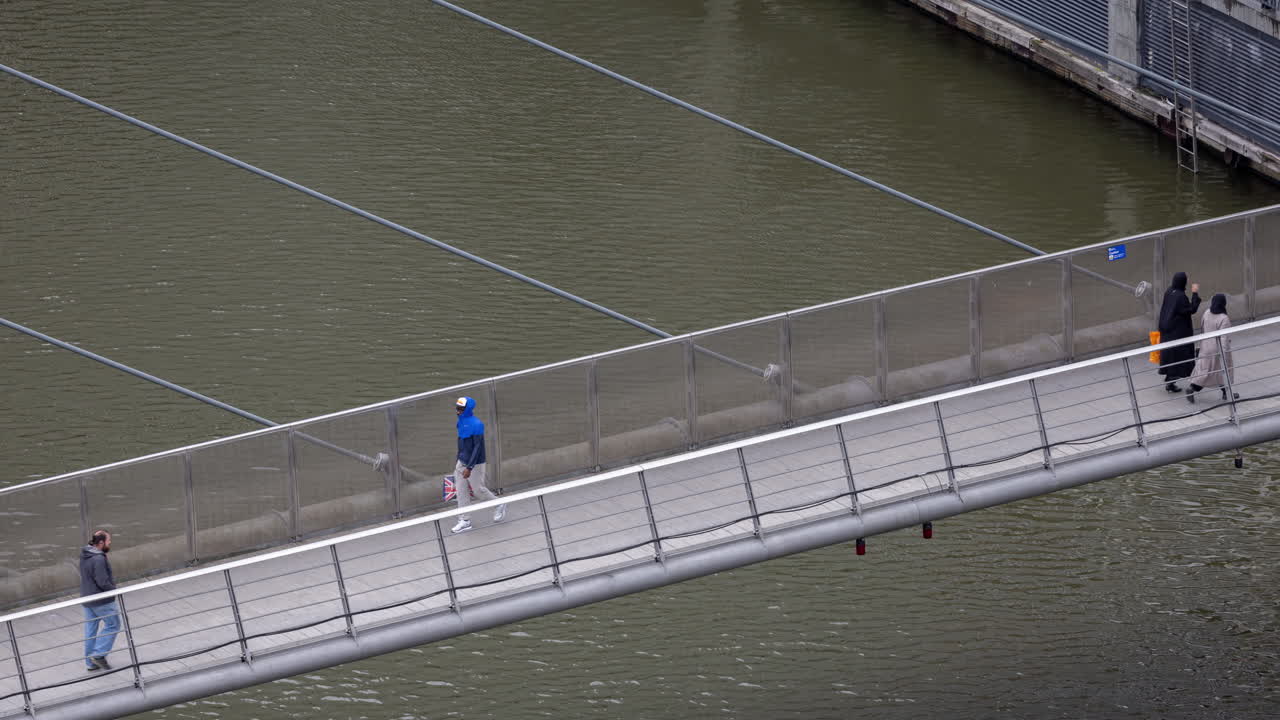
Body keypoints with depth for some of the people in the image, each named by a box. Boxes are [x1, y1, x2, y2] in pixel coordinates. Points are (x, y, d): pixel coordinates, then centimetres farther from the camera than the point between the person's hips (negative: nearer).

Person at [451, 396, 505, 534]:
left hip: (475, 463, -8)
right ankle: (464, 521, 13)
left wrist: (469, 468, -25)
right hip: (462, 461, 8)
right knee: (460, 491, 6)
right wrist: (459, 463, 19)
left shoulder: (476, 424, -21)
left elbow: (477, 447, -22)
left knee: (478, 489, 4)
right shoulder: (461, 422, 6)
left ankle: (500, 505, 29)